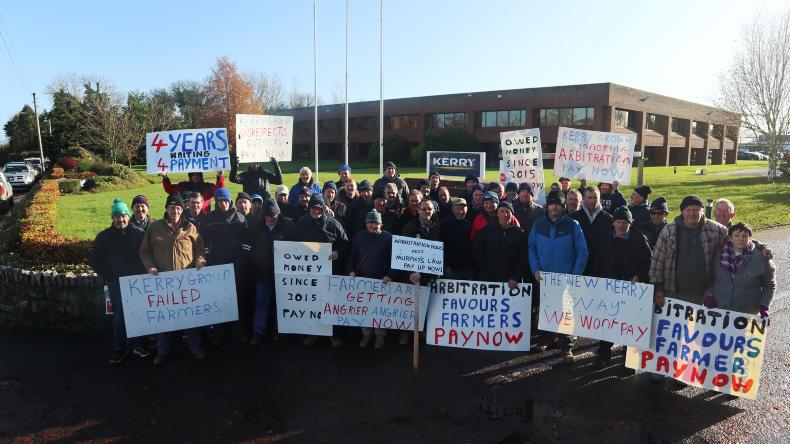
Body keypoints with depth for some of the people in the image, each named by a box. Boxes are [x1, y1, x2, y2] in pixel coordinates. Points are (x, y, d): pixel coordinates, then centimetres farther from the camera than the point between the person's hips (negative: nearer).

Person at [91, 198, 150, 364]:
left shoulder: (138, 234, 2)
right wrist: (108, 277, -1)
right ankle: (119, 349, 11)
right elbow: (95, 260, 7)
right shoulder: (104, 236, 3)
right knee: (119, 315, 1)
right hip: (116, 283, -1)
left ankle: (137, 344, 20)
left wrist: (142, 274, -2)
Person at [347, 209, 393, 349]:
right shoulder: (359, 237, 8)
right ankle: (366, 334, 22)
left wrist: (389, 275, -12)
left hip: (381, 280, -3)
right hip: (362, 279, 3)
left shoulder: (388, 238, -3)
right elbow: (351, 256, 11)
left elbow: (393, 259, -3)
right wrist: (352, 271, -2)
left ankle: (380, 335, 18)